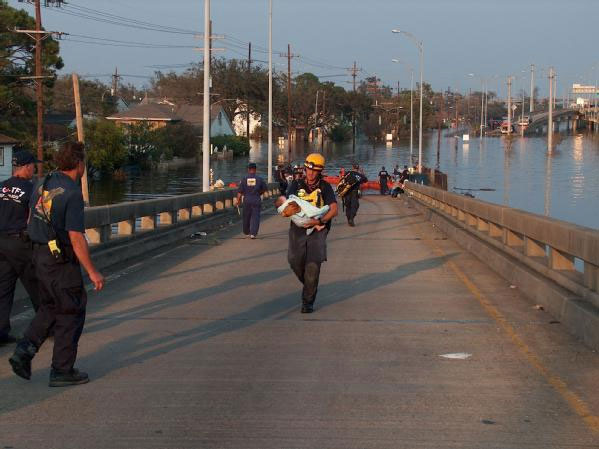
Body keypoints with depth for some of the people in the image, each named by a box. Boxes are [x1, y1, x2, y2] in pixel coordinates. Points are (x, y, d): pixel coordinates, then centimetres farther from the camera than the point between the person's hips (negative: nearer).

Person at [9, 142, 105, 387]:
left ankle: (25, 350, 7)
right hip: (62, 260, -8)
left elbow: (31, 221, 15)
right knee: (71, 313, 5)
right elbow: (76, 237, -22)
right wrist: (92, 272, -17)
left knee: (49, 307, 22)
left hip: (40, 255, 8)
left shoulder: (42, 184, 6)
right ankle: (62, 370, 9)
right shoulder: (72, 193, -19)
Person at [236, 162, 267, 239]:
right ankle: (253, 233, -12)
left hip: (247, 200, 2)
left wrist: (238, 200, 4)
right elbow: (264, 189, 8)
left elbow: (240, 191, -4)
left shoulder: (244, 179, -2)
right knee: (255, 217, -1)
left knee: (246, 216, 16)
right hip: (256, 200, -2)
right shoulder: (259, 179, -4)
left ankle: (247, 232, 30)